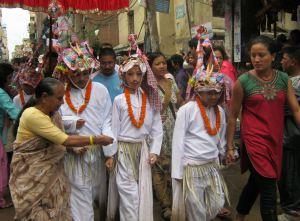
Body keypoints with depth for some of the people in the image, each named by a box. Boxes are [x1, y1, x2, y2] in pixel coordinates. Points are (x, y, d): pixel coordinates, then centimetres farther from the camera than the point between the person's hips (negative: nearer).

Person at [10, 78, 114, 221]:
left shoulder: (54, 114, 4)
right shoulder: (32, 115, -23)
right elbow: (66, 140, -26)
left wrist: (74, 149, -9)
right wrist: (97, 139, -19)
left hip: (52, 173, 7)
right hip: (31, 176, -7)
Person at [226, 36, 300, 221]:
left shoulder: (284, 79, 2)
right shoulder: (243, 81, -8)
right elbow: (233, 116, -2)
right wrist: (230, 146, 0)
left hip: (276, 141, 5)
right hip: (254, 141, -4)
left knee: (256, 183, 19)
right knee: (269, 190, -4)